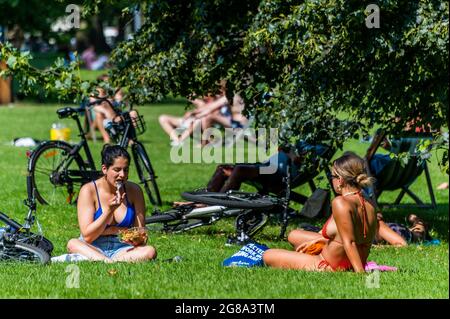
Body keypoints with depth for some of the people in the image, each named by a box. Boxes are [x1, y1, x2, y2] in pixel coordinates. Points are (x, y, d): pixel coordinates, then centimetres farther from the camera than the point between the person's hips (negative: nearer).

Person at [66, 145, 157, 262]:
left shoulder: (134, 190, 1)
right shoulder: (89, 190, -7)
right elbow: (87, 236, -12)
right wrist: (109, 210, -21)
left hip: (123, 249, 2)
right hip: (94, 248, -2)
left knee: (150, 251, -28)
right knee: (73, 244, -33)